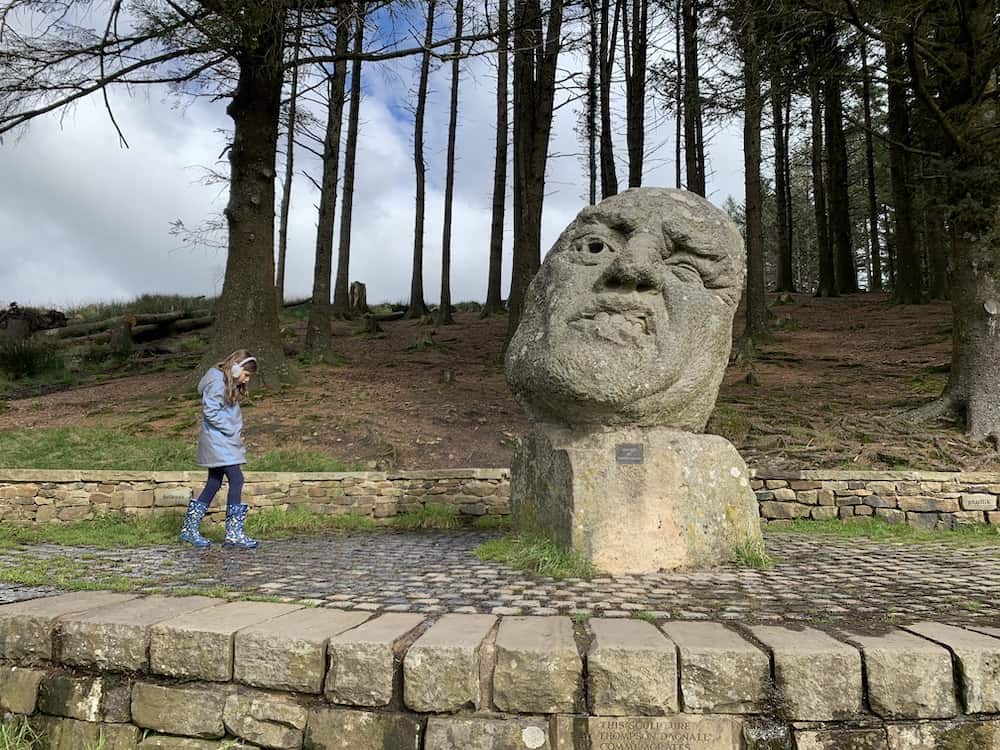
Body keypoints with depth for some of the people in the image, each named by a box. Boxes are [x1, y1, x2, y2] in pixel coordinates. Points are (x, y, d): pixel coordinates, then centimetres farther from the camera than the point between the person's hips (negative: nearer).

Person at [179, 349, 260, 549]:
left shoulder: (230, 384, 16)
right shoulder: (217, 382, -14)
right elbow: (211, 412, -20)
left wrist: (237, 432, 8)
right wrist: (232, 430, -15)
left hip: (225, 441, 10)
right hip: (218, 441, -10)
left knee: (213, 484, 13)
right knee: (236, 480, -12)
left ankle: (189, 528, 22)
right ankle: (234, 533, -9)